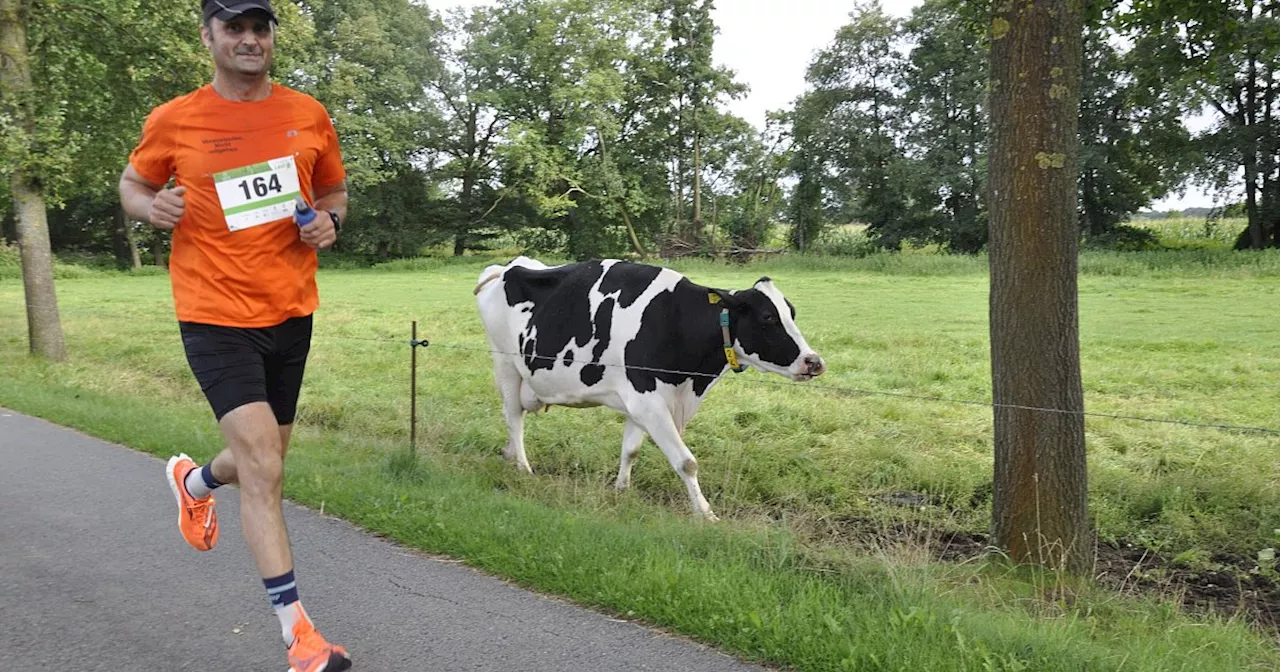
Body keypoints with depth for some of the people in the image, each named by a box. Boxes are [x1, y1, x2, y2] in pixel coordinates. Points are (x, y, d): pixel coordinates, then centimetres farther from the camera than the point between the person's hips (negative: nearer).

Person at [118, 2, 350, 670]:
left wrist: (328, 221, -6)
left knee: (260, 462, 20)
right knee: (263, 470, -14)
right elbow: (131, 183, 12)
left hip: (291, 313, 4)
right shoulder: (173, 121, -4)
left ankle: (193, 479, 57)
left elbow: (334, 191, 17)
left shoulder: (308, 115, 3)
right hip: (216, 317, -4)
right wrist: (150, 206, -11)